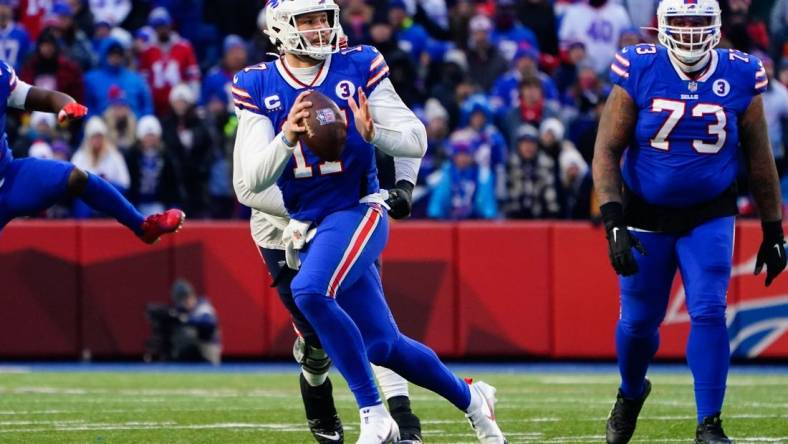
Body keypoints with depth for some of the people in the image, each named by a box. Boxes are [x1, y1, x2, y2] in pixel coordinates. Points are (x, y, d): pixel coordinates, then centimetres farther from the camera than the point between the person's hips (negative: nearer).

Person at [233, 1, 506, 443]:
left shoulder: (359, 68, -3)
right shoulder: (257, 86, 1)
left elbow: (417, 140, -3)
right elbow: (254, 180, -5)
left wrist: (374, 132, -24)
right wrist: (287, 137, -24)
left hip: (356, 211, -4)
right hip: (306, 225, 4)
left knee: (310, 290, -32)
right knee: (381, 344, 9)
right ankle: (470, 398, 33)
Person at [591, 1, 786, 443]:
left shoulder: (740, 77, -8)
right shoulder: (639, 71, -13)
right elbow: (608, 150, -10)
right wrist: (614, 223, -20)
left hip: (710, 217, 0)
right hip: (646, 215, 0)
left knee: (709, 313, -14)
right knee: (639, 321, 9)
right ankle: (631, 393, 40)